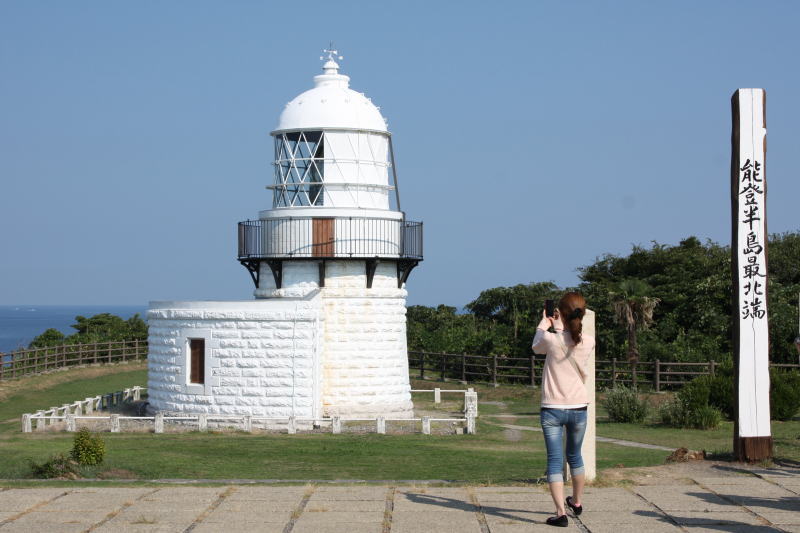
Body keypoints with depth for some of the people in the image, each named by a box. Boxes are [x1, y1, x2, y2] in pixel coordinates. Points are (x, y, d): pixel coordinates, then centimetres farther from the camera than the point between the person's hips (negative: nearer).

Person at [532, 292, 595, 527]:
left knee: (555, 460, -3)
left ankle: (561, 512, -13)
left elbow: (536, 346, 10)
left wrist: (544, 324, 26)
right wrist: (559, 327, 27)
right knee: (575, 456, 23)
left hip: (553, 409, -3)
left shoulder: (552, 340, -14)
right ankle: (577, 502, 41)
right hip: (578, 408, 4)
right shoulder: (588, 343, -5)